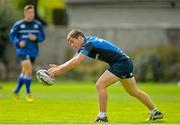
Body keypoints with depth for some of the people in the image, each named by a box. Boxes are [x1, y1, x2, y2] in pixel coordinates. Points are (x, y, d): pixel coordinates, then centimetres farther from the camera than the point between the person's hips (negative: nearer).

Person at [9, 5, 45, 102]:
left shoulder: (38, 25, 3)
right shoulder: (18, 25, -4)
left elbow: (42, 37, 8)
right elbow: (12, 35, 3)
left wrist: (35, 38, -13)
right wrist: (18, 42, -15)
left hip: (33, 51, 4)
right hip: (22, 51, -4)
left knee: (25, 71, 13)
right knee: (29, 69, -19)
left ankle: (16, 91, 33)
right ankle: (28, 93, -5)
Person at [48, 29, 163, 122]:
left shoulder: (89, 43, -21)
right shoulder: (87, 44, 8)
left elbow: (76, 62, -33)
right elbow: (75, 60, 14)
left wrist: (60, 70, -29)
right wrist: (59, 67, 1)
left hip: (122, 63, -11)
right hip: (126, 63, 11)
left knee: (100, 85, -16)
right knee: (134, 91, 22)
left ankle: (102, 117, -9)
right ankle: (156, 113, 33)